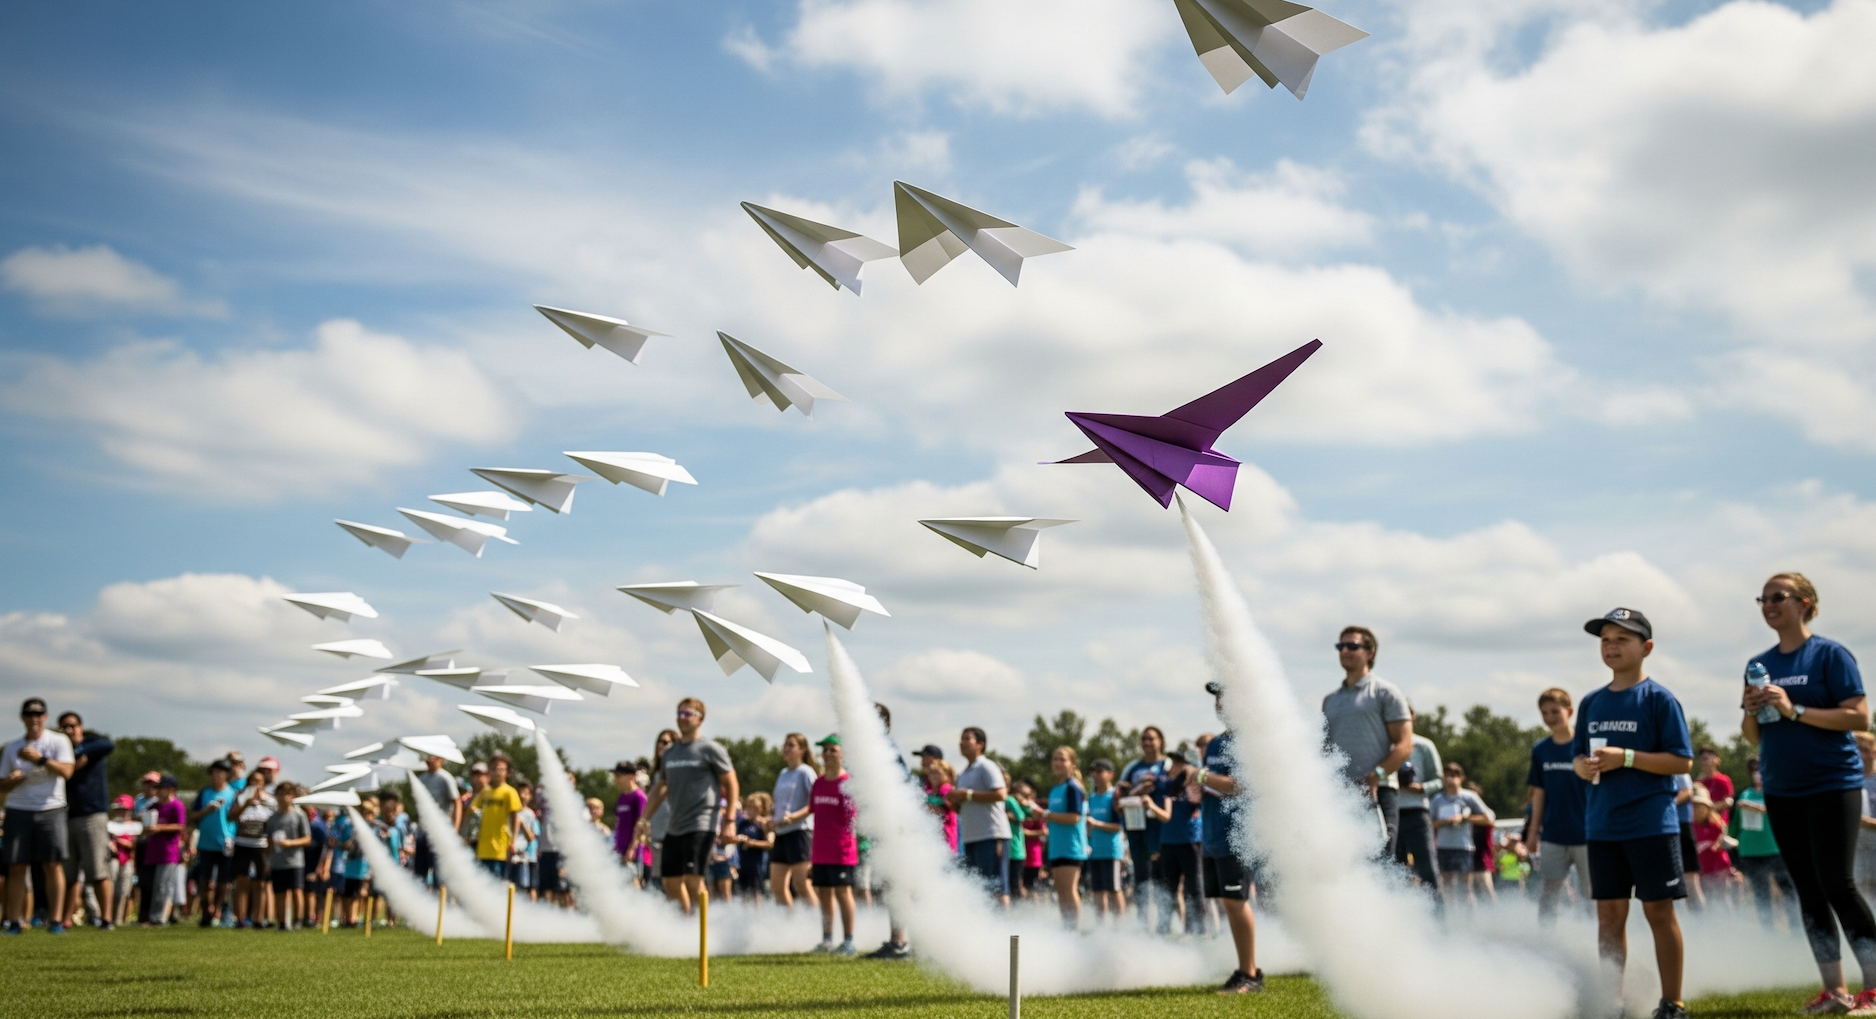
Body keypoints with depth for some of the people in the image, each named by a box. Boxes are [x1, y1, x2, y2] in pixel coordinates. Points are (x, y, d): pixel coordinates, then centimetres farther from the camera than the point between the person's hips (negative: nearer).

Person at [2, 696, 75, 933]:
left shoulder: (58, 741, 3)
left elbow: (66, 771, -12)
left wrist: (40, 759, -23)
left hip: (50, 809, -3)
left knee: (53, 865, -6)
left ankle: (55, 920, -4)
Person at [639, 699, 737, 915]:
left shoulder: (710, 749, -2)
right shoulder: (669, 753, 15)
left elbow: (731, 785, -3)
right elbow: (660, 789, 23)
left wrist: (730, 821, -10)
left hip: (701, 826, -7)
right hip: (675, 828, 7)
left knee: (693, 879, -15)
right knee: (671, 881, 7)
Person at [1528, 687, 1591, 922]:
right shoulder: (1540, 750, 4)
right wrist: (1533, 831, 9)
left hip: (1585, 834, -3)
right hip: (1552, 837, 3)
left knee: (1589, 896, 7)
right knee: (1547, 895, 3)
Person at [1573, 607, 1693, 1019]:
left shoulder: (1659, 699, -6)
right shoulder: (1592, 703, 11)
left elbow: (1683, 761, -10)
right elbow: (1580, 756, 18)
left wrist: (1625, 758, -19)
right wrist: (1583, 766, -6)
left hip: (1651, 825, -5)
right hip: (1602, 827, 5)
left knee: (1659, 911, 0)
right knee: (1609, 913, 8)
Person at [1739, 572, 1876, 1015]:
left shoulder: (1830, 654, -6)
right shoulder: (1759, 664, 11)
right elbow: (1754, 736, 15)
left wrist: (1793, 710, -21)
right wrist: (1751, 712, -7)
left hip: (1833, 785, -6)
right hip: (1781, 792, 6)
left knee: (1838, 885, -9)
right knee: (1808, 891, 7)